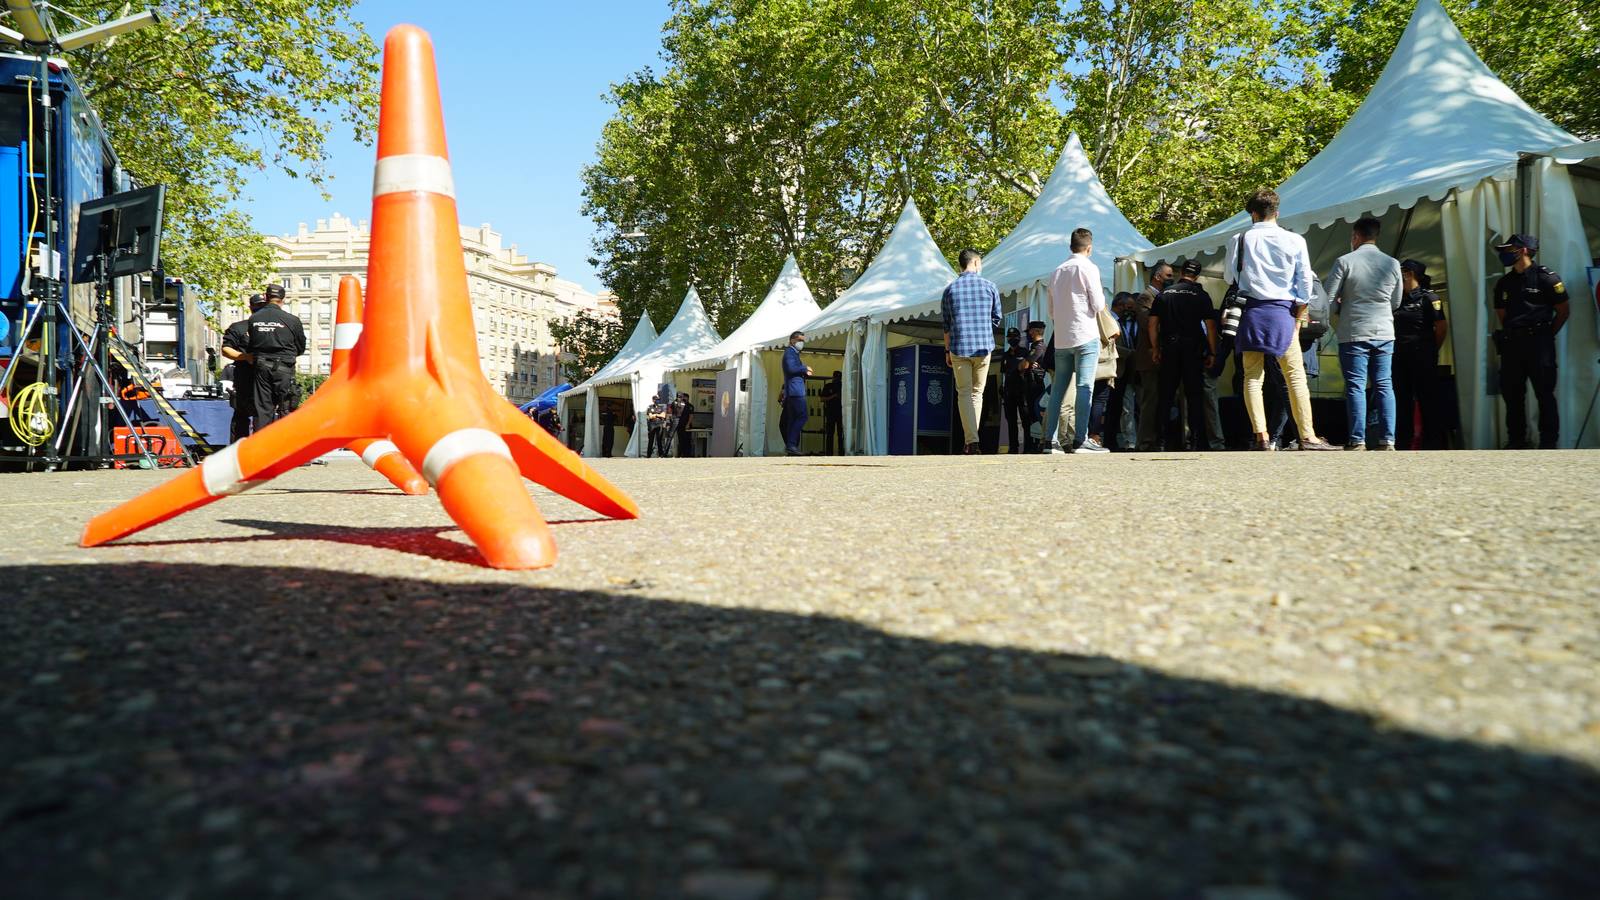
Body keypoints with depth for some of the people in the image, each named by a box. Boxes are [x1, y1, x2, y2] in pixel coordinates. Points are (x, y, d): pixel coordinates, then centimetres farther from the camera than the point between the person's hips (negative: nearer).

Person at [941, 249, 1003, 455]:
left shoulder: (950, 289, 3)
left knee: (964, 394, 2)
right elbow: (997, 318, 8)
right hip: (983, 346, 0)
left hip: (959, 348, 0)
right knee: (977, 392, 12)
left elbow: (946, 324, 6)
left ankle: (971, 441, -9)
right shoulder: (989, 286, 2)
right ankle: (972, 437, 12)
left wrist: (947, 350, 13)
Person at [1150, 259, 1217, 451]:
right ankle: (1198, 441, -3)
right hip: (1193, 349, -2)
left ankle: (1172, 442, 5)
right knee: (1195, 396, 1)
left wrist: (1155, 349, 10)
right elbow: (1209, 326, -4)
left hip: (1169, 350, 2)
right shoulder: (1201, 295, 0)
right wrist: (1212, 353, 2)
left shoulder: (1164, 294, 7)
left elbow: (1153, 324, 4)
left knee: (1167, 396, 7)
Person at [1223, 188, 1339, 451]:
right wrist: (1298, 318, 13)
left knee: (1253, 377, 3)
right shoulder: (1294, 240, 2)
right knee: (1296, 377, 3)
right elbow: (1305, 282, 5)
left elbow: (1229, 277, 10)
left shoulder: (1239, 240, 1)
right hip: (1282, 312, 0)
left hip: (1251, 311, 1)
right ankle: (1307, 436, 1)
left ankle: (1261, 436, -4)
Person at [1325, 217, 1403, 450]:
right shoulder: (1393, 264, 6)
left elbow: (1328, 298, -7)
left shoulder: (1344, 261, -7)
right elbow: (1395, 302, 15)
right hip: (1384, 333, 3)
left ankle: (1358, 441, -4)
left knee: (1355, 386, -1)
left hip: (1353, 333, -3)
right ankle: (1387, 440, 5)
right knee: (1384, 385, 7)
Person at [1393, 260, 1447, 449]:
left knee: (1428, 399, -2)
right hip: (1400, 357, 6)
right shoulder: (1398, 299, 13)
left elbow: (1441, 327, -6)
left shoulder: (1428, 298, -3)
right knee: (1402, 400, 8)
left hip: (1422, 357, -6)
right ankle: (1403, 440, 15)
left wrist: (1431, 352, -1)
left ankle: (1433, 442, 3)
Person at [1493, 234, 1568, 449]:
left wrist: (1545, 335, 3)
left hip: (1538, 343, -6)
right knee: (1511, 394, 8)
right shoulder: (1504, 283, 12)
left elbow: (1563, 312, 1)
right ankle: (1516, 442, 16)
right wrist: (1512, 334, 10)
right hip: (1511, 343, 6)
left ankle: (1548, 443, 0)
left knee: (1544, 394, -4)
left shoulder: (1546, 278, -4)